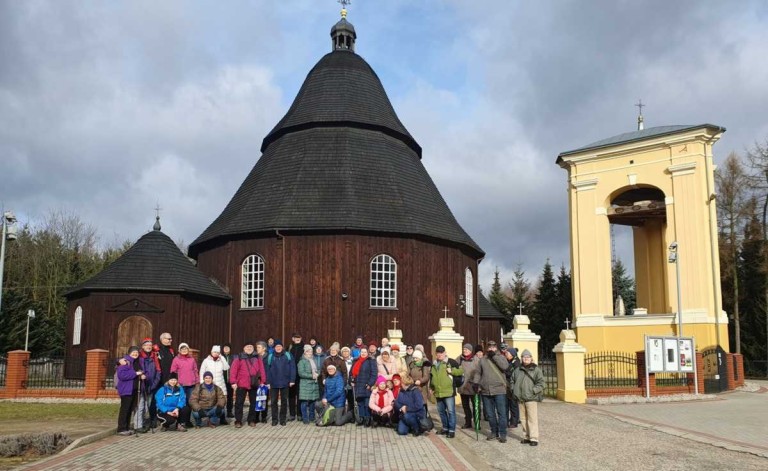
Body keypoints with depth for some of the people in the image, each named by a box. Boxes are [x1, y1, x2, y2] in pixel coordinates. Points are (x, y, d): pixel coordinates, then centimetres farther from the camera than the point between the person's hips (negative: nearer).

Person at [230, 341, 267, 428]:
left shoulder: (257, 358, 7)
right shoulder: (239, 358, -2)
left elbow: (262, 370, 6)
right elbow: (233, 370, -6)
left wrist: (262, 381, 1)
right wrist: (233, 382, -12)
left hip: (254, 384, 3)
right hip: (241, 384, -3)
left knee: (254, 402, 9)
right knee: (239, 403, 0)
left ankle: (252, 420, 19)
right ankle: (238, 421, 8)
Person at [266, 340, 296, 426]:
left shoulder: (288, 356, 0)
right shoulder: (270, 357, 1)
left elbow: (292, 368, -2)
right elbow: (268, 370, 0)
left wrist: (292, 380, -7)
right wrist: (268, 382, -5)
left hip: (285, 383, 0)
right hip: (274, 383, 0)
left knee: (284, 401, 8)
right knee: (273, 401, 3)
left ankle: (282, 419, 18)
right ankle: (274, 419, 13)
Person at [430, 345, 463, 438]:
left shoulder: (451, 362, -4)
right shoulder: (434, 364, 14)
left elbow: (461, 371, -5)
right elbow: (431, 376, 26)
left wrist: (452, 370, -17)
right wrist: (431, 387, 18)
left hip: (449, 392, -6)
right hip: (438, 392, 7)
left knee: (451, 411, -4)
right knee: (441, 411, 14)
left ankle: (452, 430, 3)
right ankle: (445, 428, 27)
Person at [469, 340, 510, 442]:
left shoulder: (500, 357, 2)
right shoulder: (482, 360, 11)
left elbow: (504, 366, -17)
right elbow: (477, 372, 13)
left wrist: (495, 356, -16)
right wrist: (475, 383, -2)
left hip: (499, 390, -4)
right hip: (486, 391, 4)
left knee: (501, 413, -4)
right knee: (490, 414, 12)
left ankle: (502, 434, 2)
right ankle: (494, 432, 24)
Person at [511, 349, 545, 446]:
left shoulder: (536, 369, -1)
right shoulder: (518, 370, 12)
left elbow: (541, 383, -5)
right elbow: (512, 381, 24)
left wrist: (533, 391, -14)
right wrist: (514, 390, 11)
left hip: (531, 398, -5)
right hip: (520, 398, 5)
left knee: (532, 419, -7)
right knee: (523, 419, 11)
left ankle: (534, 438, -5)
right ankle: (526, 437, 21)